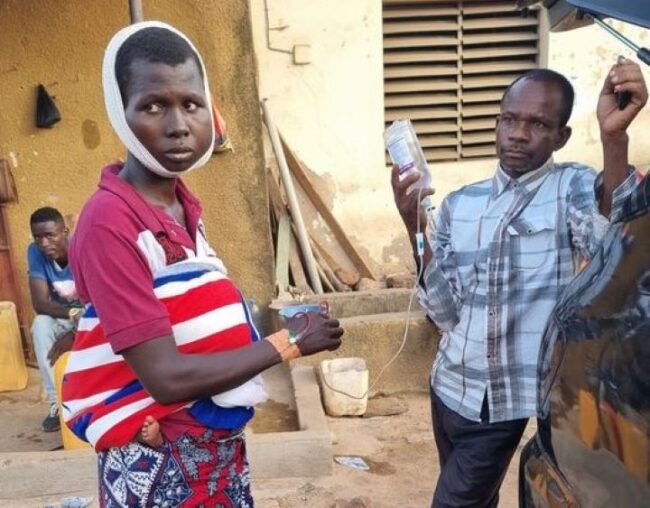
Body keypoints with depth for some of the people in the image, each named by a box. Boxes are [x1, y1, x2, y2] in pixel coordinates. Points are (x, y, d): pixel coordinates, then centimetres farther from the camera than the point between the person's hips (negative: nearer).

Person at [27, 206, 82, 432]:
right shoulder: (35, 252, -16)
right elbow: (40, 304, -21)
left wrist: (74, 333, -35)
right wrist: (74, 313, -37)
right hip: (61, 318, 3)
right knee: (40, 326, -28)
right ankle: (57, 402, -21)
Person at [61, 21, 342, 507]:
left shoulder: (182, 204, 0)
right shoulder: (110, 221, -23)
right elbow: (167, 376, -25)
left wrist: (265, 326, -6)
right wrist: (287, 343, -17)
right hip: (161, 464, -7)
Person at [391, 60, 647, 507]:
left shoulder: (574, 188, -10)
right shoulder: (459, 204, 1)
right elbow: (446, 314, -4)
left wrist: (614, 137, -45)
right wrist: (416, 229, -16)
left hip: (507, 399, -4)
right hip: (450, 387, 5)